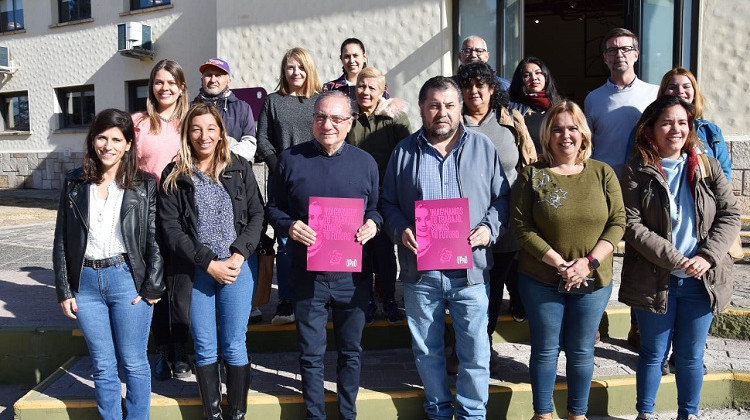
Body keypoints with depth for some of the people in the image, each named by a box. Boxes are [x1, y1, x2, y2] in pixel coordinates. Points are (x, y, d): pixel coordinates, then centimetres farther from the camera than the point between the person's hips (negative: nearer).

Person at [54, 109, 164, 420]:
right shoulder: (74, 184, 7)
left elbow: (155, 241, -2)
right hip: (86, 282, 3)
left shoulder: (144, 186, 0)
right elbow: (61, 242, 8)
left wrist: (152, 288, -8)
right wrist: (64, 291, 4)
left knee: (133, 364, 6)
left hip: (127, 280, -2)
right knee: (103, 367, 11)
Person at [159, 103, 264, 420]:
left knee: (234, 346, 6)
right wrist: (208, 263, -12)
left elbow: (257, 214, 2)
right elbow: (170, 228, -4)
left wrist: (239, 255, -11)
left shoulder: (240, 168, 4)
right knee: (204, 348, 9)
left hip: (238, 267, 0)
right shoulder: (174, 176, 1)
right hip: (196, 271, 0)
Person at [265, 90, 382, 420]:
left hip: (352, 274, 1)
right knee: (311, 354, 10)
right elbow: (273, 208, 5)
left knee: (350, 352, 15)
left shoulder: (365, 162, 3)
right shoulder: (290, 159, -1)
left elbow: (375, 208, 11)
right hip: (308, 275, -1)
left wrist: (372, 224, -11)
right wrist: (288, 226, -15)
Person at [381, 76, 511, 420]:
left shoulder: (483, 147, 5)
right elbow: (388, 204, 9)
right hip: (420, 270, 1)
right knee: (427, 350, 14)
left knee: (475, 351, 7)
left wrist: (489, 228, -11)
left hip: (470, 269, -1)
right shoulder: (404, 151, 6)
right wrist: (400, 230, -10)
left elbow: (502, 197, 6)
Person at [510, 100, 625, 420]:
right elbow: (522, 227, -10)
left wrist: (590, 262, -15)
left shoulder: (602, 173, 1)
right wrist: (559, 263, -17)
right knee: (545, 349, 10)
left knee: (582, 351, 13)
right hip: (541, 281, -1)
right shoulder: (531, 175, -5)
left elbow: (618, 222, -2)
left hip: (593, 281, 2)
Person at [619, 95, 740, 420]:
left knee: (691, 356, 14)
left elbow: (730, 215, 2)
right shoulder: (637, 171, -5)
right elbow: (632, 225, -12)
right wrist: (673, 259, -19)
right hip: (654, 281, -2)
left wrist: (707, 257, -13)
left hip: (702, 281, 3)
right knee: (653, 353, 11)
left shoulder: (708, 167, 5)